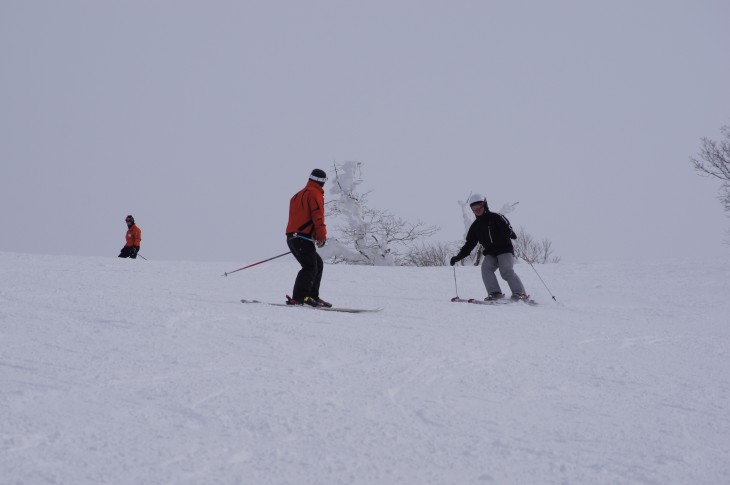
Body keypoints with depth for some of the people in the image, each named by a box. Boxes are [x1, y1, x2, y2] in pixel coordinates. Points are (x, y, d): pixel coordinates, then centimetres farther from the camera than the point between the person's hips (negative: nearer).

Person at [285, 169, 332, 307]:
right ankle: (297, 298, -26)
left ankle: (313, 297, 12)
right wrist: (321, 236, -11)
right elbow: (317, 216, -14)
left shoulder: (299, 194, 25)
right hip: (303, 237, -10)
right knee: (310, 267, -15)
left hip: (292, 237, 10)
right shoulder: (315, 193, -4)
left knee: (318, 264, 16)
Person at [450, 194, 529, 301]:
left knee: (506, 271, -23)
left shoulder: (495, 217, -1)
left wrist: (510, 233, -37)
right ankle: (495, 293, -24)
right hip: (490, 253, 5)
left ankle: (520, 293, -20)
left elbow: (506, 228, -12)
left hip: (505, 249, -5)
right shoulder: (475, 226, 14)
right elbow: (469, 244, 16)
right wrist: (458, 257, 8)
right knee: (485, 267, -22)